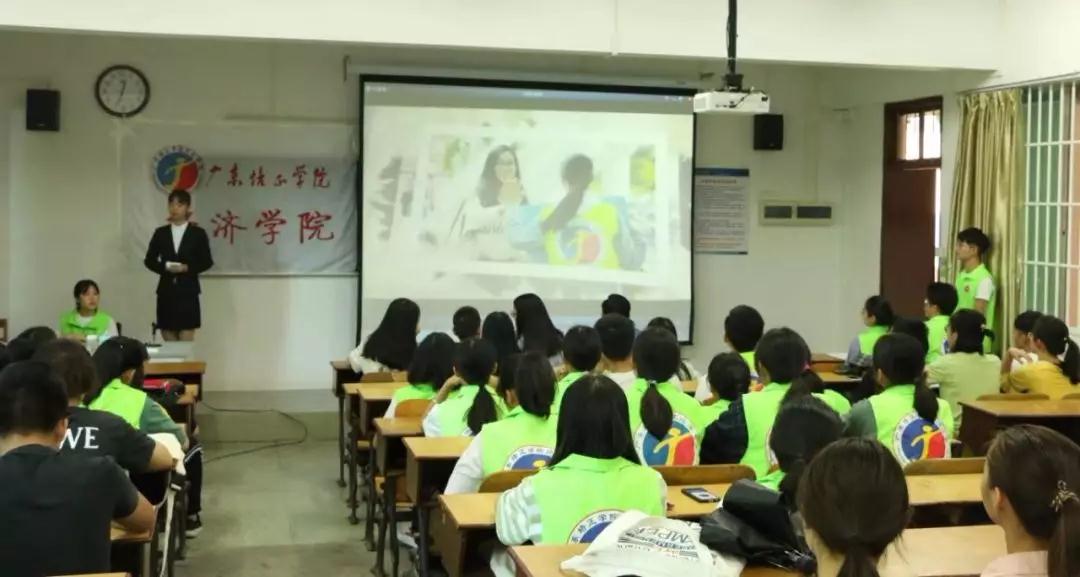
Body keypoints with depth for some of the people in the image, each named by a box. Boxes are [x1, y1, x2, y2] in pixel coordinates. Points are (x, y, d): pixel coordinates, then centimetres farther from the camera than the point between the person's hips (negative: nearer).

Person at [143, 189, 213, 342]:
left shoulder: (198, 233, 2)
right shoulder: (160, 233, 8)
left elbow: (207, 261, 1)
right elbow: (149, 260, 8)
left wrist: (187, 268, -14)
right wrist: (165, 267, -10)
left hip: (188, 291, -2)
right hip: (166, 291, 2)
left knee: (186, 342, -4)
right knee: (169, 343, 4)